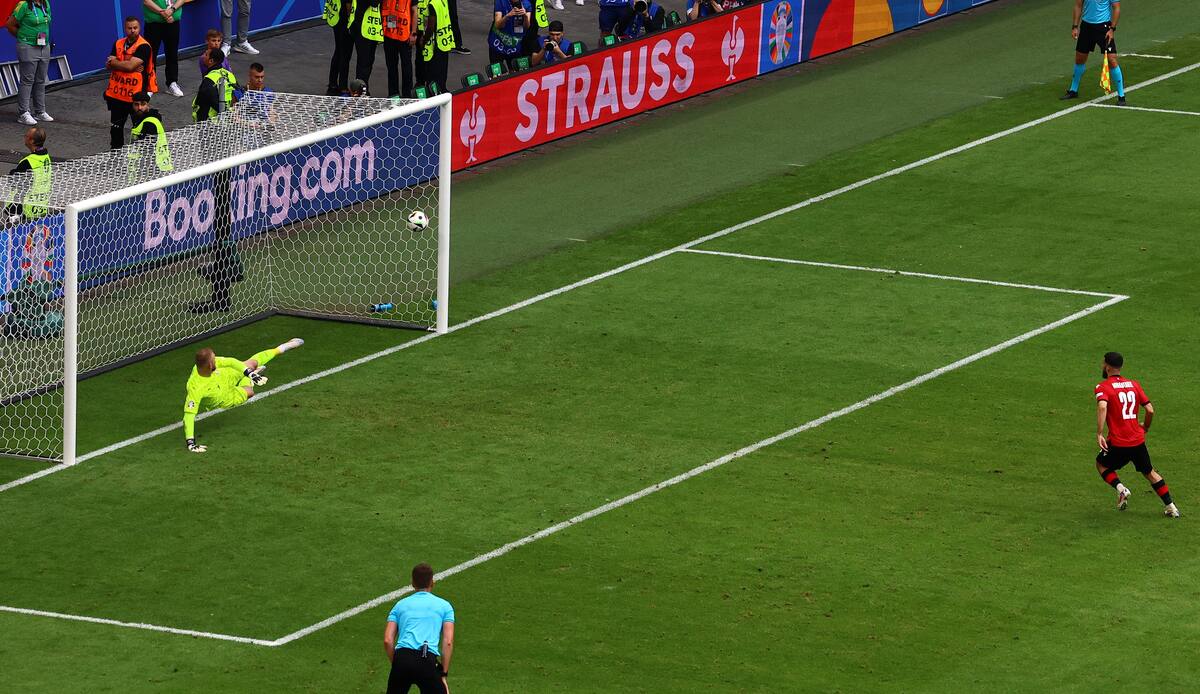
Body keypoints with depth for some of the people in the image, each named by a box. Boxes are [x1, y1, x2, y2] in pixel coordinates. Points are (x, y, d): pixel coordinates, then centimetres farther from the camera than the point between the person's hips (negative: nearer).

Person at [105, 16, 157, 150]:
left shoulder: (143, 47, -12)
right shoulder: (118, 44, 8)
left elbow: (130, 65, -21)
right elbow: (109, 65, 0)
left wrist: (114, 62, -5)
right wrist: (125, 65, -15)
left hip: (135, 94, -6)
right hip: (117, 93, 6)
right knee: (115, 127, 15)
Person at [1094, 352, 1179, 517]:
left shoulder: (1103, 387, -6)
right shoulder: (1134, 384, 9)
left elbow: (1102, 407, -26)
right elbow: (1150, 409, 5)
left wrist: (1099, 434, -27)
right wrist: (1145, 427, 25)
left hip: (1118, 443, -5)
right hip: (1138, 440, 5)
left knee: (1101, 464, 21)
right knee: (1149, 472, 20)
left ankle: (1120, 488, -2)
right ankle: (1171, 507, 18)